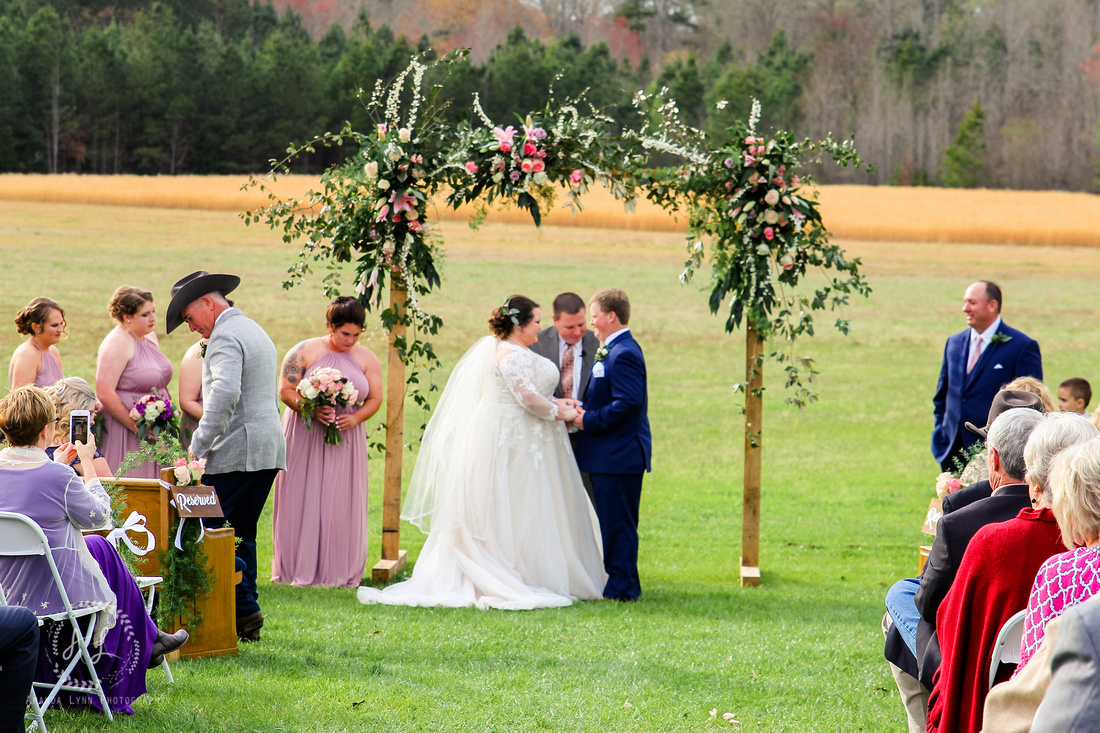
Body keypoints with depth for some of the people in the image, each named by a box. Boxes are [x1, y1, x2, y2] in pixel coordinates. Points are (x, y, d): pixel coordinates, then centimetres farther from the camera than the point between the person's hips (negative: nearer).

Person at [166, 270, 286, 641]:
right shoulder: (256, 331, 22)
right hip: (269, 450, 10)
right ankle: (246, 615, 10)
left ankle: (243, 606, -14)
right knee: (241, 531, 13)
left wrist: (198, 445, -24)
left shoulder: (225, 336, -11)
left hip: (236, 453, -10)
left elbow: (225, 392, -27)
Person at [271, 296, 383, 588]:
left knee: (342, 504, 0)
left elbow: (375, 399, 5)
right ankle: (299, 570, 4)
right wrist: (310, 410, -23)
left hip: (347, 441, 2)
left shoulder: (366, 359, 6)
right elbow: (285, 390, -6)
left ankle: (341, 572, 5)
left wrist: (355, 418, -14)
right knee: (303, 501, -2)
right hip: (305, 439, -2)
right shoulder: (305, 352, -3)